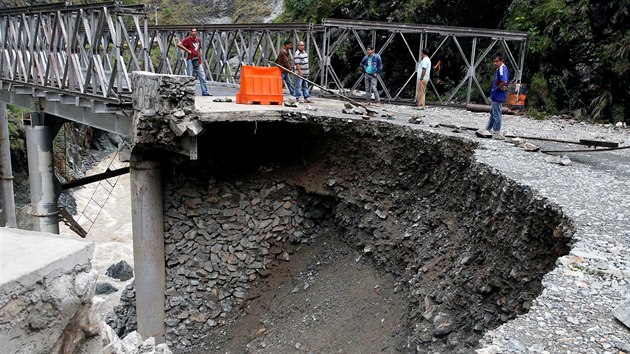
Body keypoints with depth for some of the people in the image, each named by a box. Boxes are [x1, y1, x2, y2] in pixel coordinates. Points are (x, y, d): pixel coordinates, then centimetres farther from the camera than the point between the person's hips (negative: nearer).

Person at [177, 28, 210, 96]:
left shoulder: (198, 40, 14)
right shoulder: (188, 39, -5)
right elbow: (179, 45, -14)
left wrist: (200, 59, 15)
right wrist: (187, 50, -16)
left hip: (197, 61, 7)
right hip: (190, 60, -6)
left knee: (202, 76, 7)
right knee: (189, 76, -3)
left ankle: (205, 92, 13)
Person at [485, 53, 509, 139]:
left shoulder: (502, 69, -19)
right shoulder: (498, 69, 12)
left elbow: (504, 81, -32)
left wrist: (499, 87, -16)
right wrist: (500, 86, 2)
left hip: (498, 96, -11)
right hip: (496, 95, 11)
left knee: (497, 115, -3)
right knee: (493, 113, 21)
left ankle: (496, 133, 5)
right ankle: (488, 129, 34)